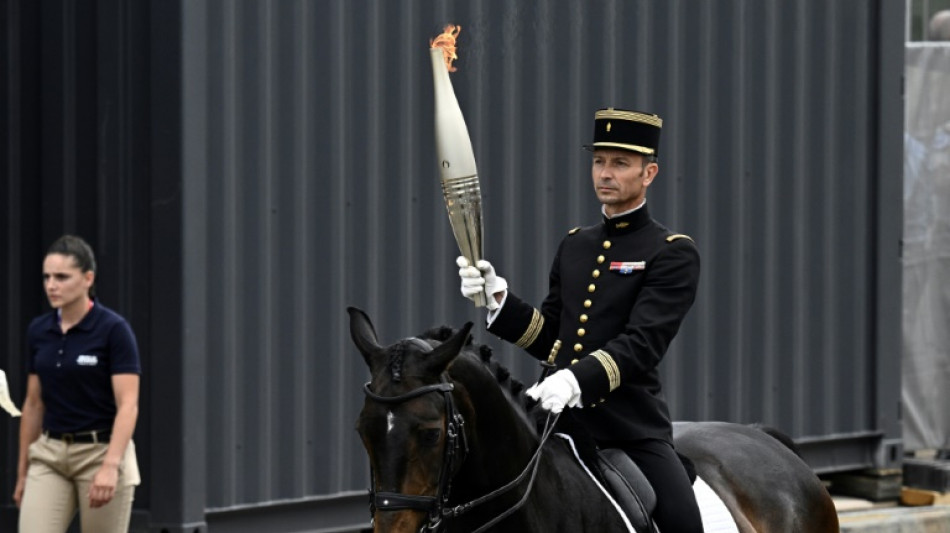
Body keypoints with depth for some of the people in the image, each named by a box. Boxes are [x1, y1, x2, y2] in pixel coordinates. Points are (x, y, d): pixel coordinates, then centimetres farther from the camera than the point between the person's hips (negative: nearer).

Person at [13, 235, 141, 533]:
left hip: (100, 454, -5)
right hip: (49, 456, 5)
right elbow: (34, 404, 13)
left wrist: (110, 466, -28)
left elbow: (128, 405, -17)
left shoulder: (113, 329, -12)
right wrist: (23, 470, 13)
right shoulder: (38, 331, 6)